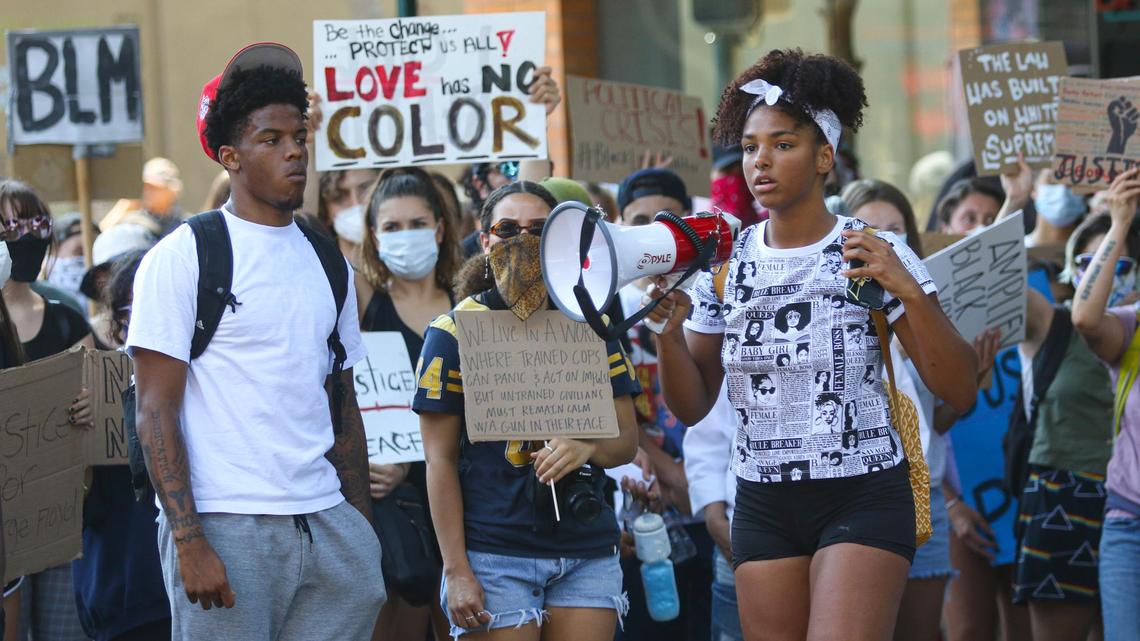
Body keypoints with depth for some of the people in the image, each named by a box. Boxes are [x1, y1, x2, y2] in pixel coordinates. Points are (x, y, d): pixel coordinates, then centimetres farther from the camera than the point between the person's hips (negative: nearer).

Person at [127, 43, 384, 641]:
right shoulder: (182, 258, -2)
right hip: (225, 525, -5)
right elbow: (155, 411, -7)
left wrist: (363, 530, 10)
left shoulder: (328, 265, 15)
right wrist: (189, 542, -15)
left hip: (325, 524, 5)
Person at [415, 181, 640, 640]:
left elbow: (627, 441, 11)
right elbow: (440, 460, -2)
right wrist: (456, 569, -9)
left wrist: (587, 447, -13)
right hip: (495, 556, -3)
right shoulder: (454, 333, 0)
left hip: (588, 549, 3)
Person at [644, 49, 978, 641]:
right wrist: (668, 333, -9)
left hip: (862, 499, -4)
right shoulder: (722, 263, 6)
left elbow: (959, 391, -8)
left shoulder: (873, 254, -4)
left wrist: (908, 292, -21)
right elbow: (692, 407, 9)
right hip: (763, 503, 4)